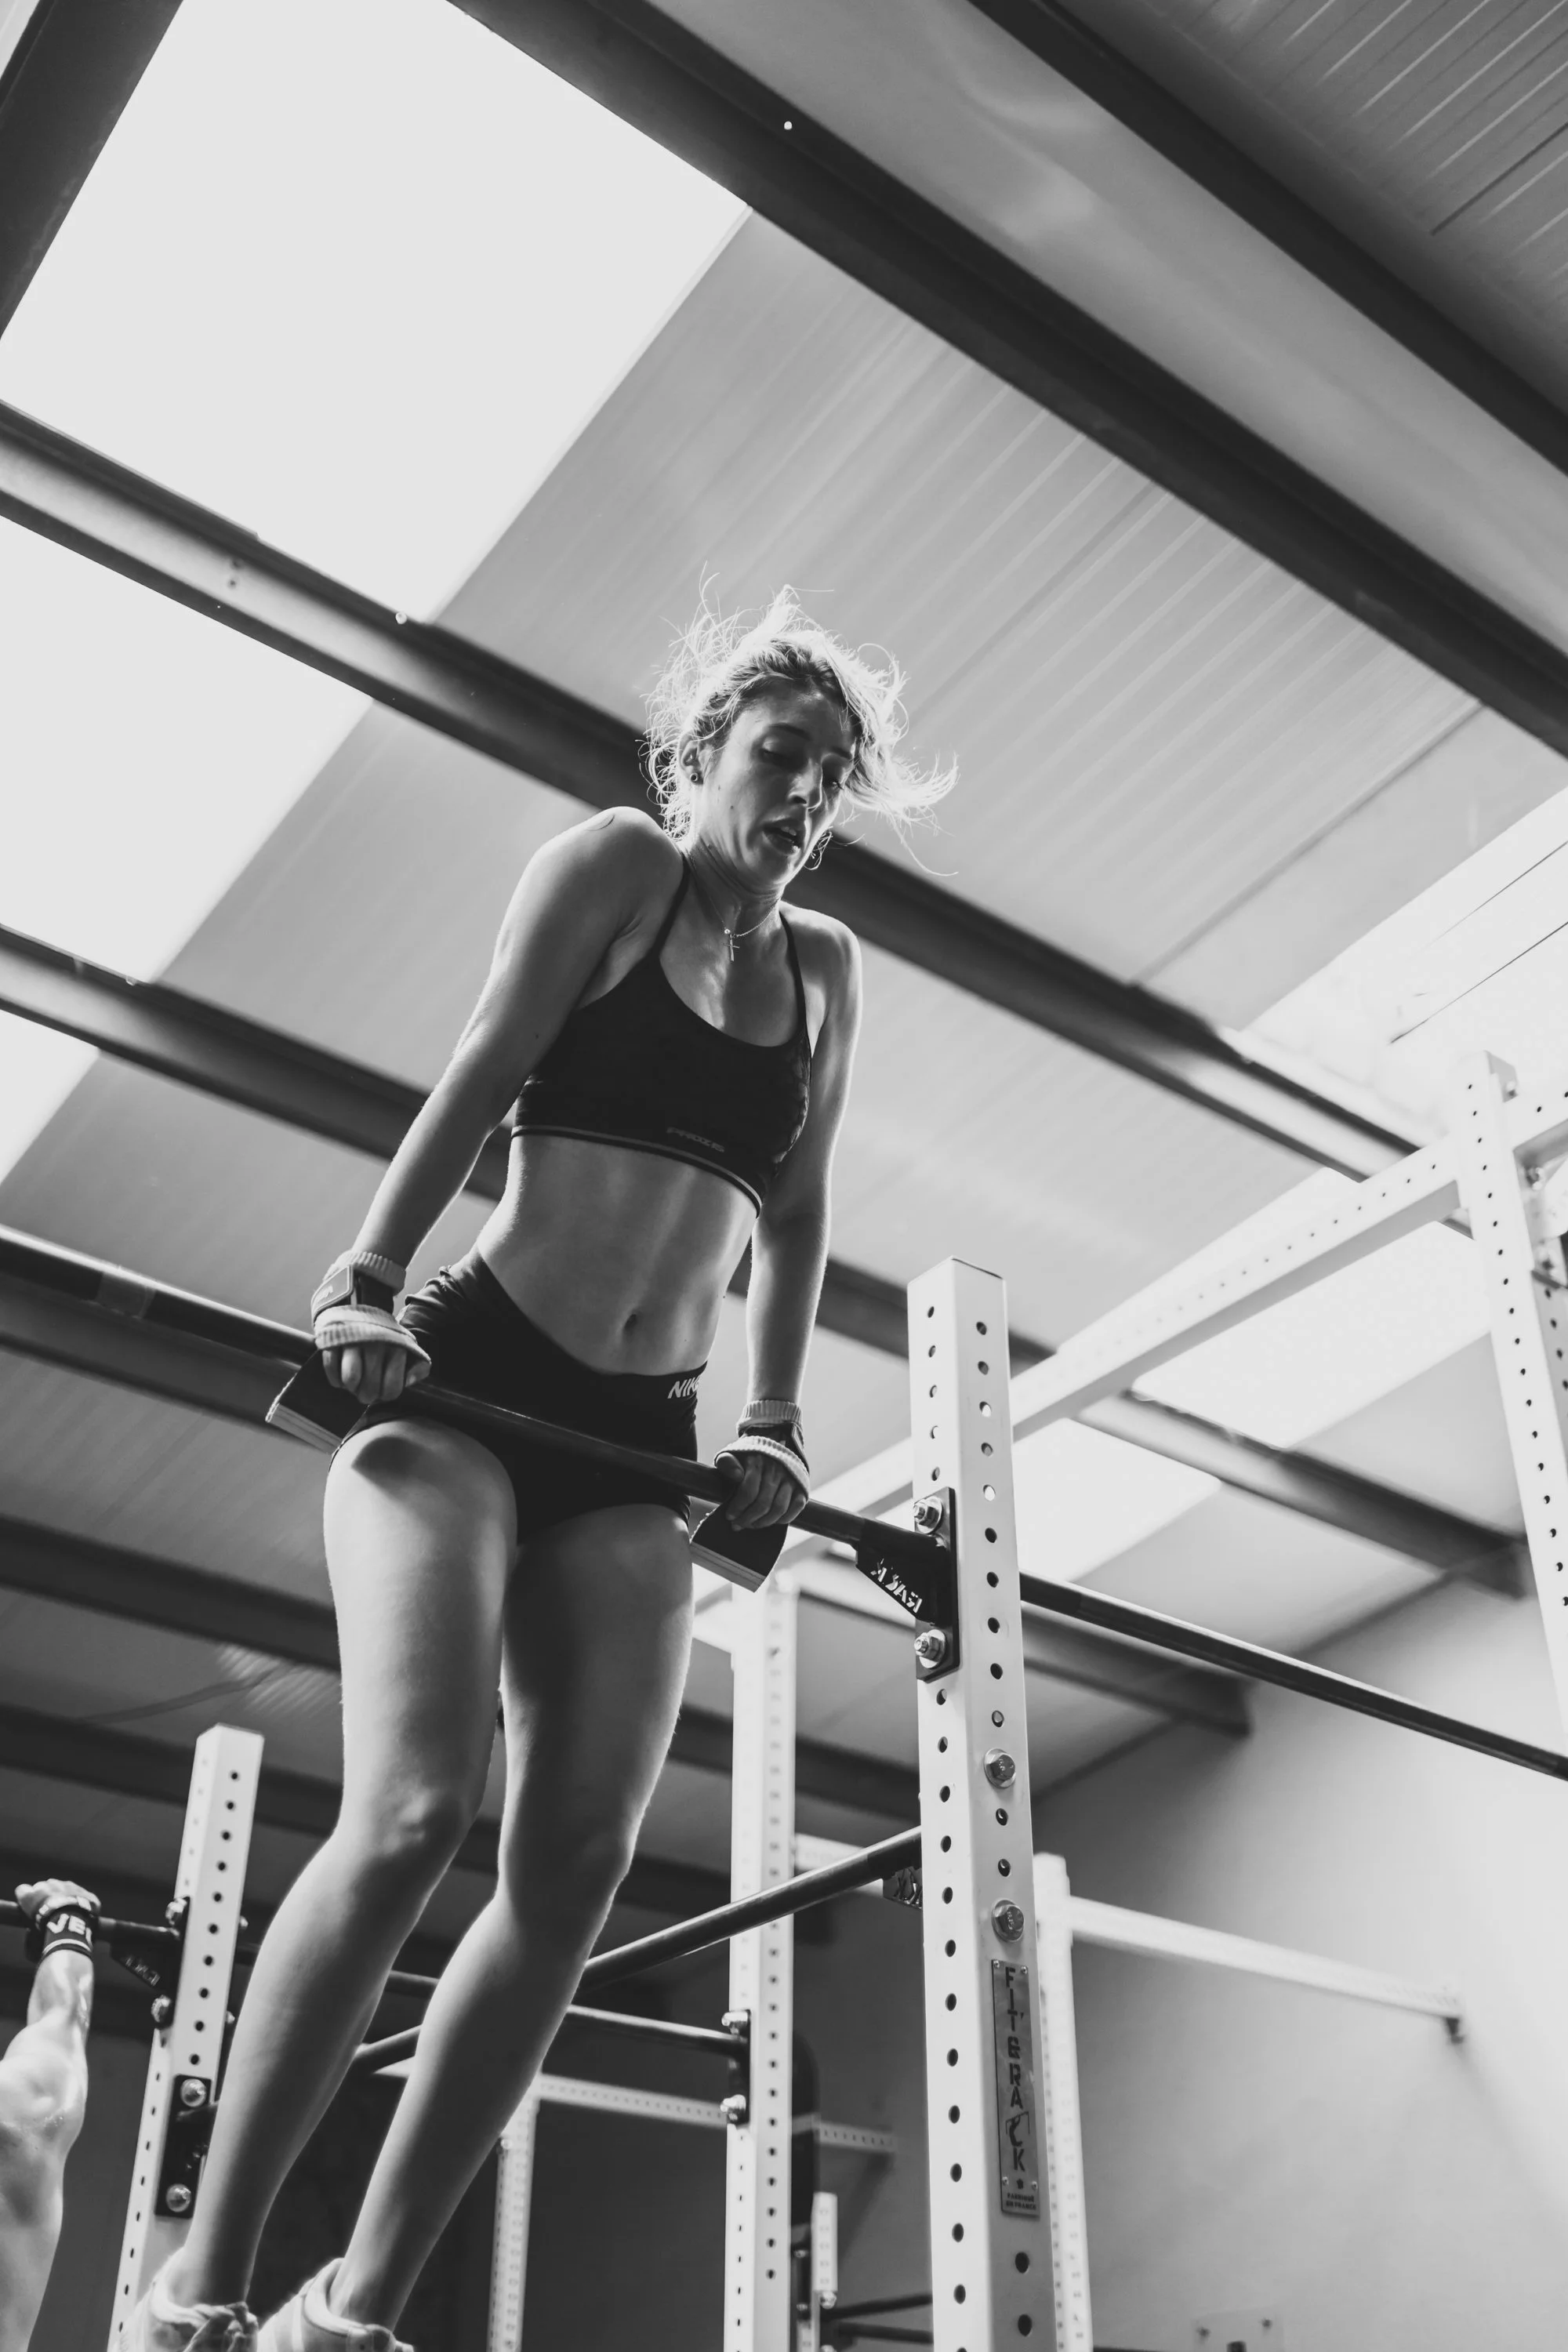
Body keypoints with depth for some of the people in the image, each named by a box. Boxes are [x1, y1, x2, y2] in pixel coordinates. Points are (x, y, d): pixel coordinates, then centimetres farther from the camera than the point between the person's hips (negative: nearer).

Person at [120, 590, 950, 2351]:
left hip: (633, 1445, 5)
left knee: (579, 1861, -7)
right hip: (463, 1382, -5)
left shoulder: (827, 971, 16)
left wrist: (774, 1421, 6)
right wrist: (365, 1275, -19)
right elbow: (479, 1078, -8)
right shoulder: (615, 865, 3)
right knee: (411, 1812, -19)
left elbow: (793, 1212, 15)